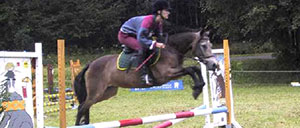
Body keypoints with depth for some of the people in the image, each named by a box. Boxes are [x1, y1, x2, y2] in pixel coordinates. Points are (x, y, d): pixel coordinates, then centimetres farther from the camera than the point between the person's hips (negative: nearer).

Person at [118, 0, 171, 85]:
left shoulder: (159, 23, -5)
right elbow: (141, 38, -39)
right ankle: (143, 74, -28)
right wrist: (155, 44, -45)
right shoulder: (148, 20, -32)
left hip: (135, 35, 10)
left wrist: (161, 44, -12)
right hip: (125, 35, -10)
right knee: (142, 47, -30)